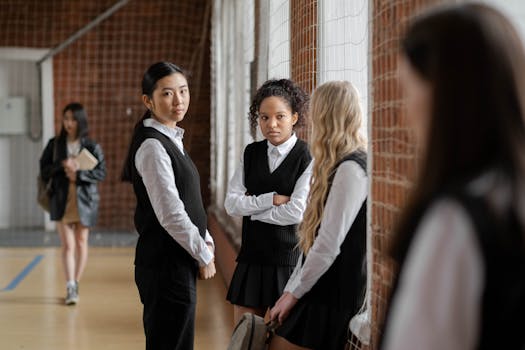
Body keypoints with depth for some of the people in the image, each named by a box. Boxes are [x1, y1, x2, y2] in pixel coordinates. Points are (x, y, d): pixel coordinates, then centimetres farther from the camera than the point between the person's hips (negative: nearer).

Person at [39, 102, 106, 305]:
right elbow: (44, 169, 2)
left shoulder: (92, 147, -1)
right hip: (61, 200, 0)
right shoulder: (55, 144, 3)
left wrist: (79, 174, -16)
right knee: (67, 245, -8)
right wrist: (62, 165, -15)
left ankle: (76, 284, 24)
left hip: (84, 200, 0)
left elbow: (101, 173, -4)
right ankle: (70, 288, -12)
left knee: (81, 243, 11)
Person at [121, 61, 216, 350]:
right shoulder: (152, 146, -16)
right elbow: (170, 214, -21)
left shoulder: (170, 140, 14)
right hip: (165, 266, -10)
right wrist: (204, 256, -10)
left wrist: (206, 242, 5)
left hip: (178, 264, 10)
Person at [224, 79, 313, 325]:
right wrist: (272, 199, -11)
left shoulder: (307, 158, -8)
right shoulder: (251, 153, 8)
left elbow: (296, 212, -16)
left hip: (289, 257, -5)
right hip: (251, 258, 5)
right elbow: (231, 203, 1)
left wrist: (251, 207, -5)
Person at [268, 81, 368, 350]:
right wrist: (290, 289, 11)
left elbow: (328, 245, -20)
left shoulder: (350, 169, -17)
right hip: (320, 291, 8)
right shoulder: (338, 167, 14)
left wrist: (294, 294, -10)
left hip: (330, 300, -8)